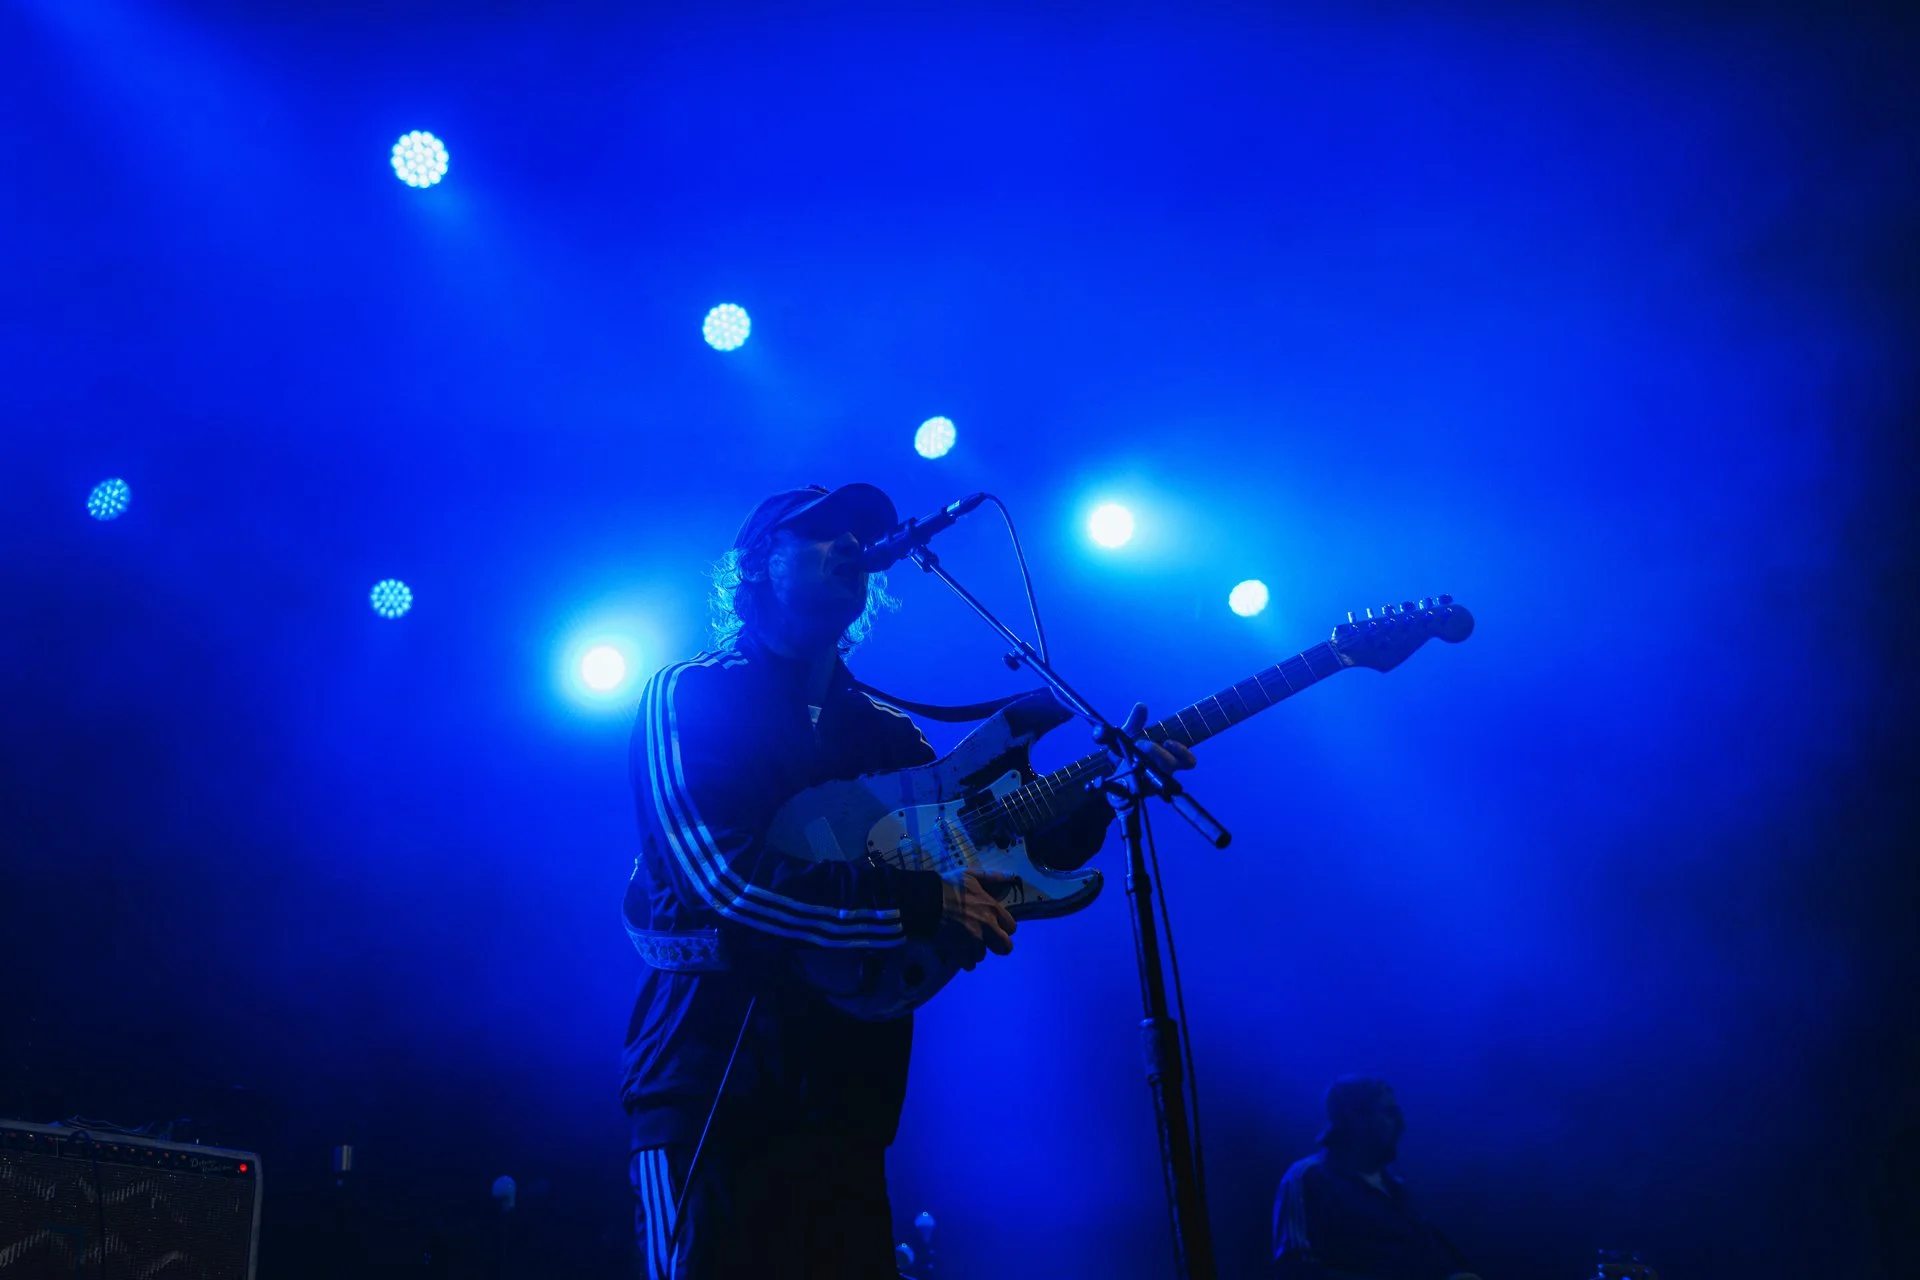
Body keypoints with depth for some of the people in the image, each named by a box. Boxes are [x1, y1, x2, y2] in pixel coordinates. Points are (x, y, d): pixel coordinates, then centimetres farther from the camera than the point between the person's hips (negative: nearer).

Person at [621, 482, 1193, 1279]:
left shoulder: (885, 730, 15)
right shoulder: (689, 697, -5)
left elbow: (987, 855, 9)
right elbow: (723, 878, -19)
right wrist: (923, 904, -19)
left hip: (845, 1098, 6)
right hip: (712, 1091, -6)